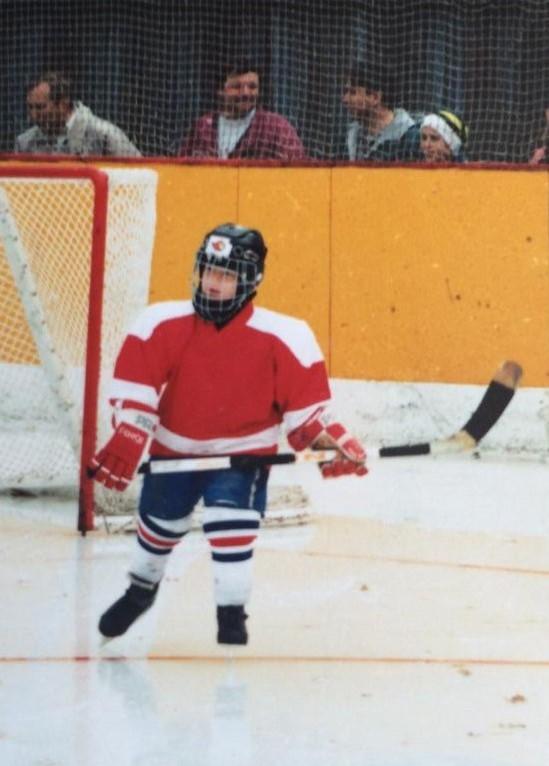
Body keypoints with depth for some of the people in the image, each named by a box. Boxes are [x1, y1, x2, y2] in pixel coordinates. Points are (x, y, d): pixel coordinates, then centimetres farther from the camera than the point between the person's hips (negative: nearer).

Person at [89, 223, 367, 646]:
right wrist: (126, 440, -25)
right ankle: (141, 590, 50)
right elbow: (134, 388, -14)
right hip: (175, 448, 3)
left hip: (243, 452, -3)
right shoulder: (163, 325, -19)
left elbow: (306, 404, -16)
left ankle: (232, 613, -1)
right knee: (157, 527, 20)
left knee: (232, 530, -22)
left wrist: (336, 443, -29)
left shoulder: (282, 338, -23)